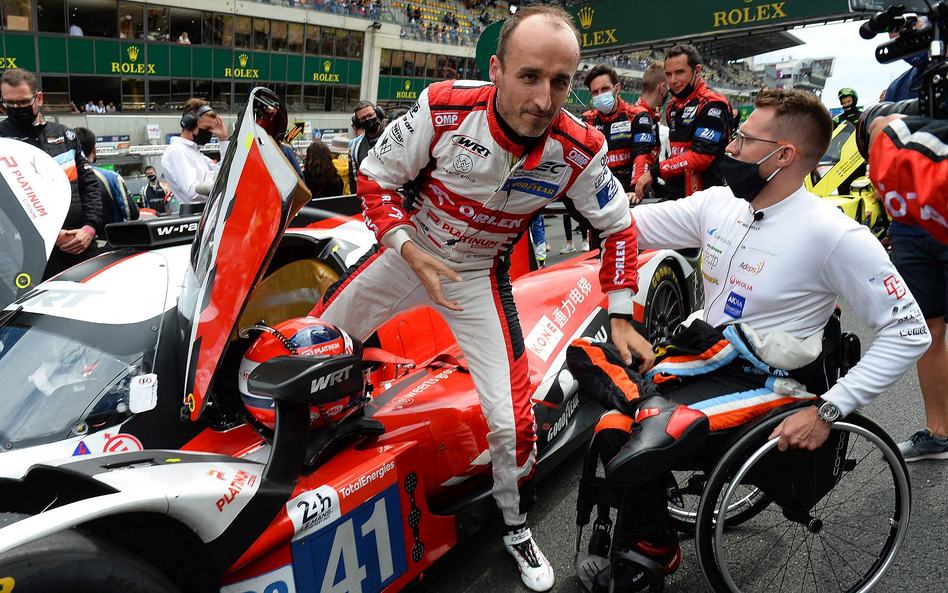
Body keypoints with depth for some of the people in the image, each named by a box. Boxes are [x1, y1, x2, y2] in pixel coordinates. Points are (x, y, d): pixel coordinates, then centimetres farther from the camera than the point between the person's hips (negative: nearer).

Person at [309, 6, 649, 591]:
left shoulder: (580, 148, -22)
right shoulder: (443, 107, -26)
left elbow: (619, 225, -4)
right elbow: (376, 177, -11)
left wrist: (621, 318, -5)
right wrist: (411, 252, -23)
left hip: (481, 274, -1)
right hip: (409, 247, 1)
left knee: (513, 419, -8)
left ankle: (517, 528, 22)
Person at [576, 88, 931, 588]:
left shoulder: (833, 235, -17)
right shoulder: (718, 203, 2)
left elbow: (909, 332, -15)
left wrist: (828, 411, -20)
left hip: (761, 380, -7)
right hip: (705, 354, 7)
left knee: (637, 441, -23)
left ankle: (653, 549, 6)